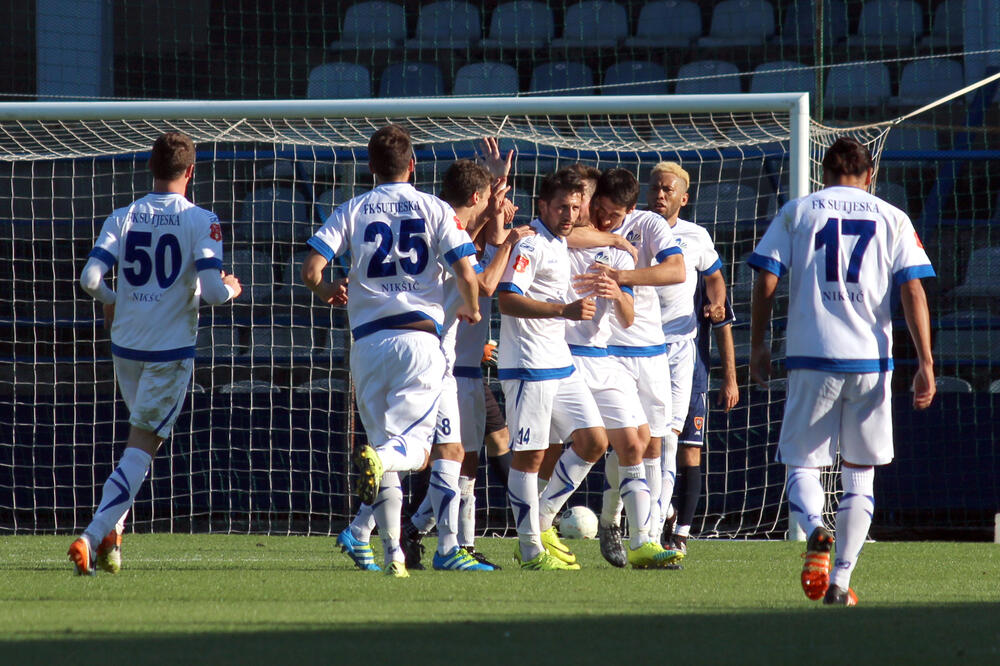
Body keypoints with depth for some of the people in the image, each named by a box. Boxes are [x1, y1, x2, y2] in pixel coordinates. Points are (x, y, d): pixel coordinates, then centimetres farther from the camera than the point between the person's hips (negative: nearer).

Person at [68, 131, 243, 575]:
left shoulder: (123, 218, 0)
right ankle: (92, 537, -16)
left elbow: (90, 278, -9)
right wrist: (231, 289, 5)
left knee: (142, 437, 25)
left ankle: (111, 532, 17)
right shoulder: (201, 222, -9)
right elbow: (212, 291, -18)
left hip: (125, 345, 4)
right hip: (171, 350, -4)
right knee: (142, 447, -3)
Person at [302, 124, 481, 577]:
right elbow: (467, 274, -3)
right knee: (414, 445, -1)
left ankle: (392, 552, -1)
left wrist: (325, 291, 23)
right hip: (420, 334, -2)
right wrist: (470, 309, 19)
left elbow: (310, 270, -1)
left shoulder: (353, 211, 7)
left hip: (369, 339, 2)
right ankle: (379, 457, -37)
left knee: (384, 441, 9)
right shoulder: (436, 210, 5)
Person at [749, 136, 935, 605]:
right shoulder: (892, 219, 9)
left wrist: (757, 347, 11)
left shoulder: (796, 212, 8)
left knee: (801, 465, 7)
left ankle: (816, 531, -25)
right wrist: (925, 364, -1)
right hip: (872, 360, 1)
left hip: (811, 357, -1)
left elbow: (765, 283, 1)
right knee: (860, 473, 13)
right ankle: (841, 581, 5)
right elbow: (913, 291, 0)